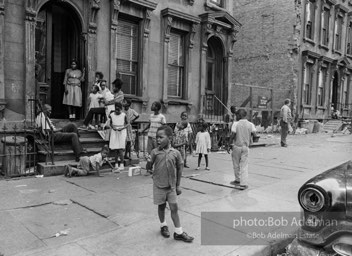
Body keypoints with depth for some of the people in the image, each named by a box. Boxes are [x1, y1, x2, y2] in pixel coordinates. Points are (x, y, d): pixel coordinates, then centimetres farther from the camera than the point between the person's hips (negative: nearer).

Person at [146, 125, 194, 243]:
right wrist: (149, 161, -26)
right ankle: (163, 226, 37)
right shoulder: (155, 152, -7)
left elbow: (179, 169, 2)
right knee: (161, 206, 14)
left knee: (174, 207, 3)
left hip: (171, 186, 0)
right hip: (158, 185, 0)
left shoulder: (175, 153, -7)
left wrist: (178, 185, 4)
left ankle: (178, 232, 14)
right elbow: (149, 167, -3)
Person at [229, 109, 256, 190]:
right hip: (246, 147, 2)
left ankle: (238, 180, 29)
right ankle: (243, 184, 0)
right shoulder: (250, 124, 0)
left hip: (237, 146, -2)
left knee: (236, 165, 14)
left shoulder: (236, 124, -8)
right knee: (244, 166, 5)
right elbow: (254, 134, -7)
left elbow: (233, 135, -13)